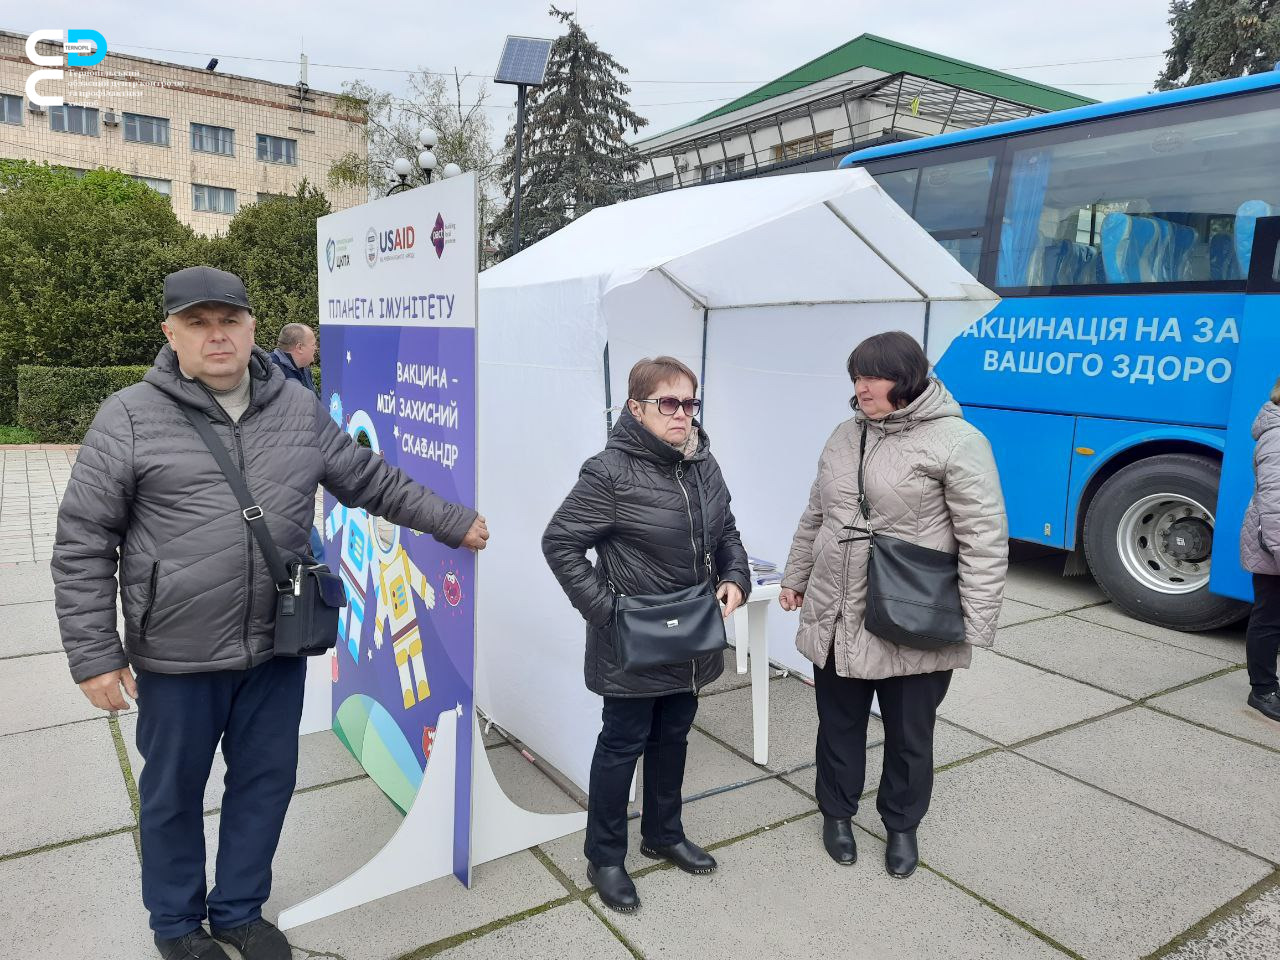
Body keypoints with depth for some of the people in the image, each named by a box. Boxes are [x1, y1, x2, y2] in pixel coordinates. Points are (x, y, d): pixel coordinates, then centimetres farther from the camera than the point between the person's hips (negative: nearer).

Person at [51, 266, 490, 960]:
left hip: (278, 647, 3)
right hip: (177, 655, -3)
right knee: (173, 792, 16)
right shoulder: (130, 418, -8)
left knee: (266, 780, 17)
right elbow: (83, 545, -5)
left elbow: (372, 481, 12)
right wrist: (94, 655, -7)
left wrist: (452, 523, 12)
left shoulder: (299, 410, 2)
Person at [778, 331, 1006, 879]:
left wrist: (975, 624, -17)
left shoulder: (954, 441, -13)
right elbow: (815, 517, 17)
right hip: (834, 620, 5)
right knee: (839, 726, 20)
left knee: (909, 737, 16)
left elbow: (985, 538, -15)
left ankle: (902, 826, 39)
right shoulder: (845, 437, 7)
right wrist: (795, 577, 20)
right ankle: (837, 813, 42)